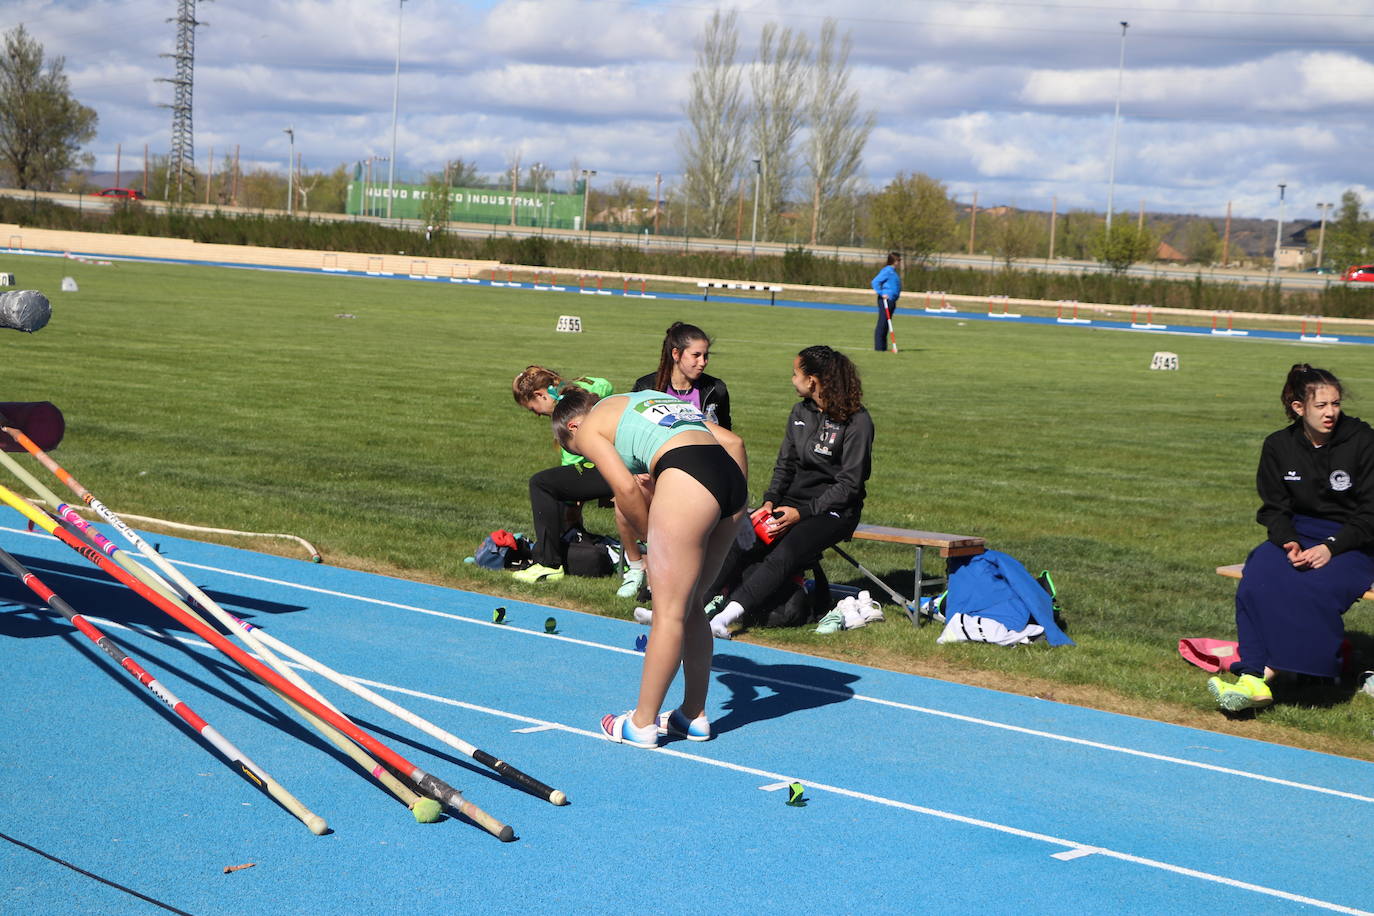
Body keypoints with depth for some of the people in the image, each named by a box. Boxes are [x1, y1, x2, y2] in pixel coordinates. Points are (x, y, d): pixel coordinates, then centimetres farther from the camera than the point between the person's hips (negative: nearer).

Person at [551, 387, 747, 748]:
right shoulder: (651, 399, 35)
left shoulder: (589, 428, 16)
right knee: (689, 603, 18)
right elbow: (733, 441, 26)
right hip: (731, 475, 7)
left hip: (686, 479, -7)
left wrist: (652, 539, 10)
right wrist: (738, 508, 23)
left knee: (669, 611, -1)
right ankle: (694, 715, 24)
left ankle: (642, 723, 7)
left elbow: (626, 488, -1)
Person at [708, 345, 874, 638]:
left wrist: (802, 513, -20)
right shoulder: (800, 413, 12)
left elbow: (849, 484, -14)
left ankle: (727, 617, -43)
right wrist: (771, 501, -3)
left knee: (784, 554, -32)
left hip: (835, 511, -6)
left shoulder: (857, 422, -10)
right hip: (795, 501, 6)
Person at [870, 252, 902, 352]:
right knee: (882, 324, -7)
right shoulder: (887, 271, -12)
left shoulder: (894, 272, 17)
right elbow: (875, 282, -17)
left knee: (886, 325, 11)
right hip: (885, 299, -10)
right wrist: (881, 293, -20)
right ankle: (879, 347, -7)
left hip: (891, 301, 10)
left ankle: (883, 347, 15)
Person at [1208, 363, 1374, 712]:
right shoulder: (1278, 446, 3)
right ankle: (1253, 678, -36)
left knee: (1313, 588, -34)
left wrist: (1331, 547, -20)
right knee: (1258, 577, -29)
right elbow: (1274, 509, 5)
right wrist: (1289, 543, -17)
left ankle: (1265, 674, -31)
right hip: (1300, 535, 3)